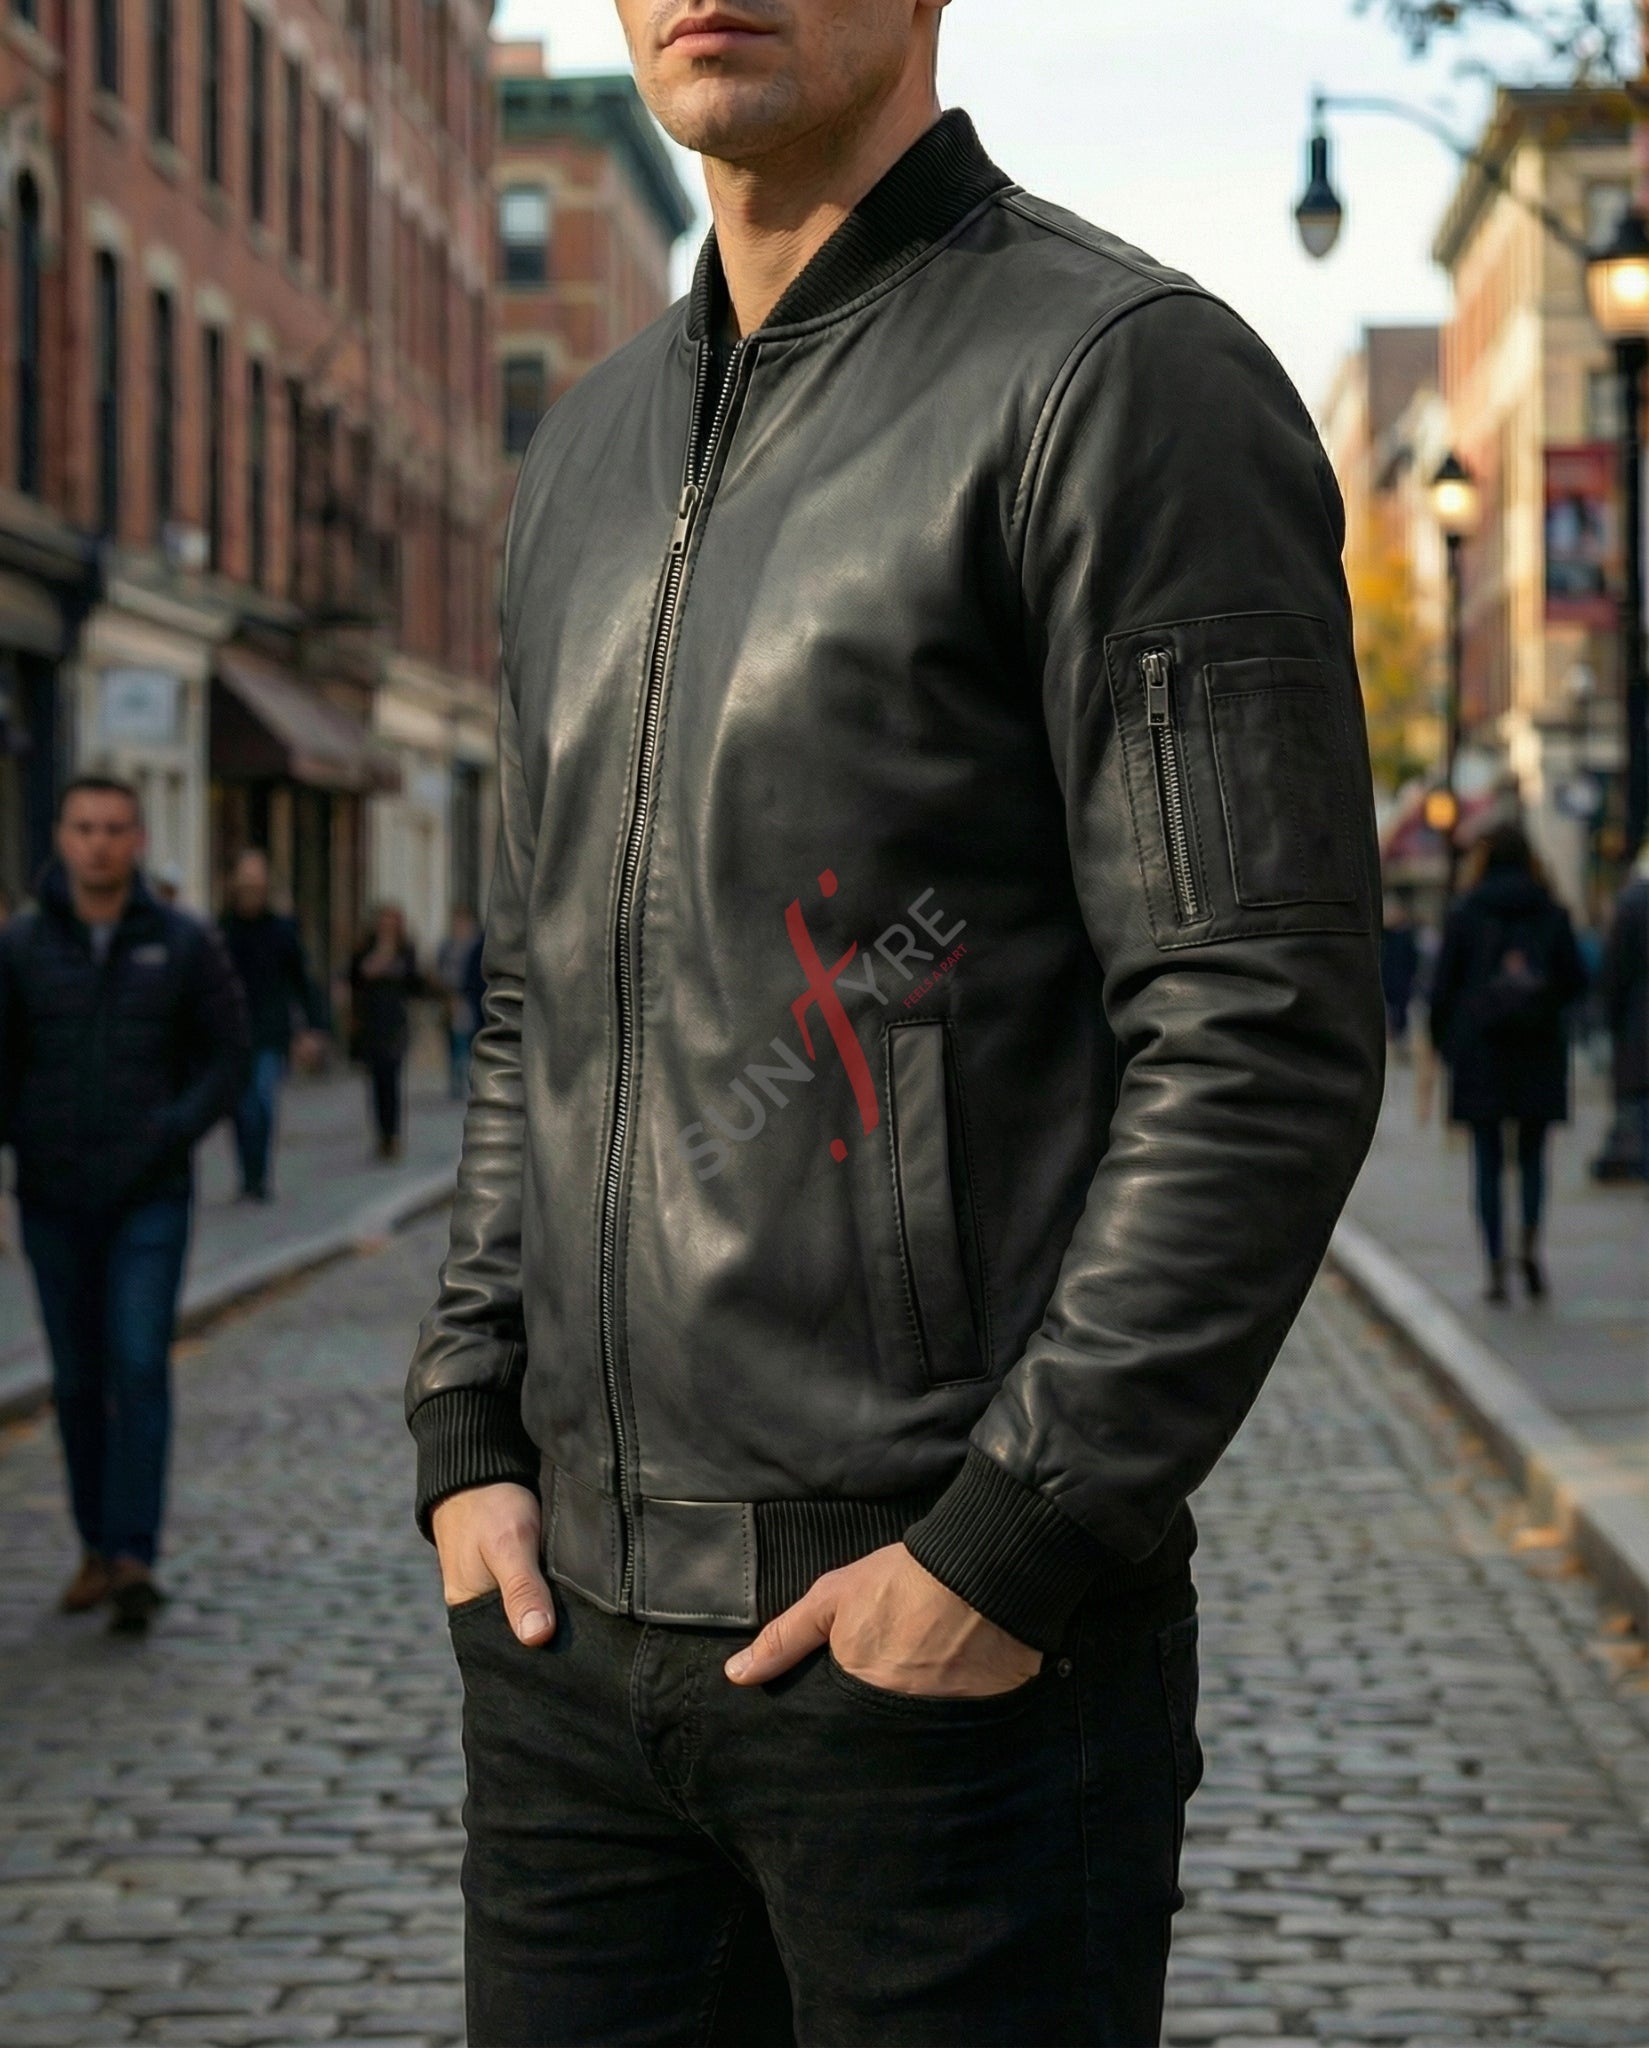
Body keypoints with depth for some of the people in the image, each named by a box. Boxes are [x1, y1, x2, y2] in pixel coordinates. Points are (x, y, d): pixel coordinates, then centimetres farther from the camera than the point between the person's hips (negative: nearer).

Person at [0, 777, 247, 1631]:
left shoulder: (185, 944, -2)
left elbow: (225, 1055, 3)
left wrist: (172, 1136, -10)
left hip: (150, 1198, -2)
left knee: (139, 1367, -12)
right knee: (78, 1378, 9)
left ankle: (134, 1558, -12)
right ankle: (96, 1547, 21)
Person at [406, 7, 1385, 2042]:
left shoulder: (1130, 376, -9)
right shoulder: (593, 451, 14)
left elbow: (1268, 1037, -14)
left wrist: (1006, 1553, -17)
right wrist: (469, 1445, 8)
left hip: (962, 1640, -6)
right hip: (579, 1610, 7)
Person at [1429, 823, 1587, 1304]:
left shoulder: (1464, 914, -3)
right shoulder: (1551, 913, 1)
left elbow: (1443, 985, -3)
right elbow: (1576, 980, 0)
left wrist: (1442, 1042, 10)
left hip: (1479, 1049, -1)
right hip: (1538, 1053, 1)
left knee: (1488, 1160, 4)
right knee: (1532, 1154, 13)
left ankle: (1496, 1268, -1)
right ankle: (1530, 1242, -8)